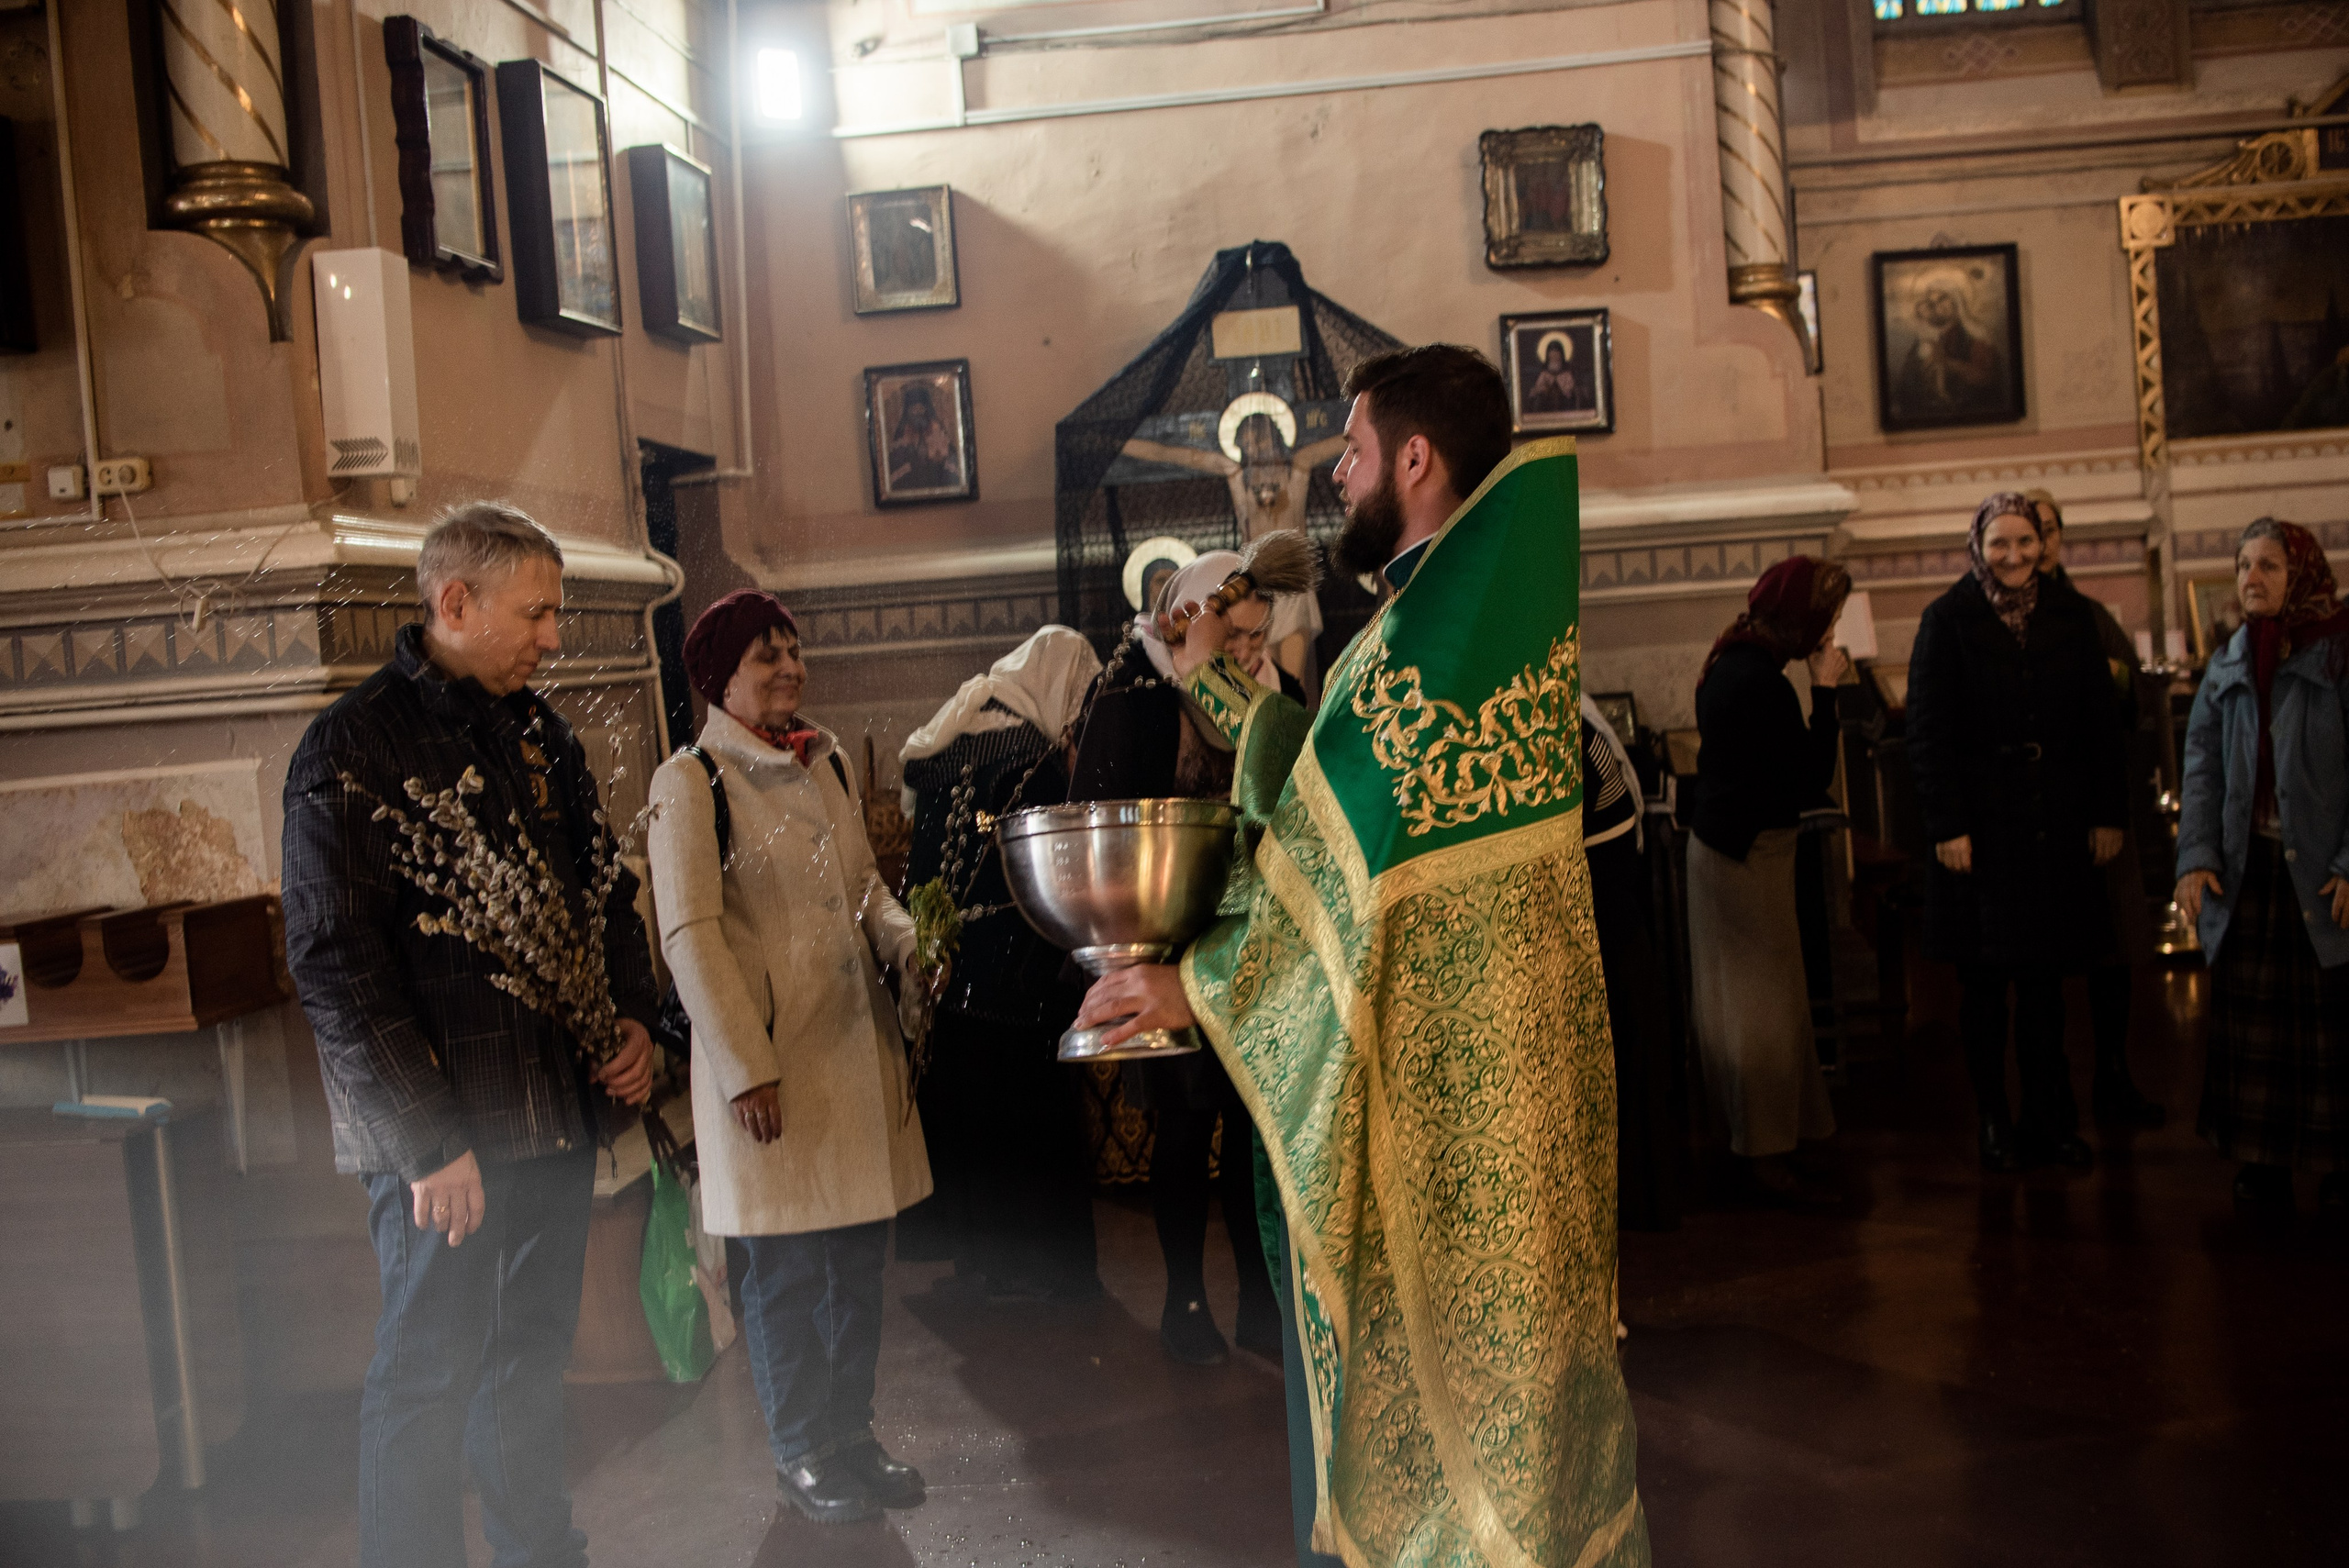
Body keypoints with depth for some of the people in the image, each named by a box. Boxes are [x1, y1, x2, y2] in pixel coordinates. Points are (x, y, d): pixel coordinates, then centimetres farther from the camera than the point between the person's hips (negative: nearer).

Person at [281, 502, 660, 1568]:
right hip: (443, 1138, -7)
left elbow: (603, 882, 21)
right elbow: (335, 965, -16)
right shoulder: (354, 748, -11)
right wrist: (428, 1143, -18)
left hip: (559, 1113, 7)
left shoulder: (538, 731, 10)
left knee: (535, 1357, 18)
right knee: (427, 1379, 4)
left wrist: (635, 1017, 5)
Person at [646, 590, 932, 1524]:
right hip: (767, 1059, -6)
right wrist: (747, 1066, -16)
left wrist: (906, 942, -3)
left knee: (861, 1253, 13)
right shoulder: (691, 782, -9)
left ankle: (852, 1436, 29)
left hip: (857, 1040, 6)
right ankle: (802, 1455, 22)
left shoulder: (824, 761, 11)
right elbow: (689, 933, -13)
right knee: (787, 1269, 4)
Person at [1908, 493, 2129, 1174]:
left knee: (2043, 978, 7)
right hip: (1980, 825, -2)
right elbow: (1927, 732, -6)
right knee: (1984, 980, 3)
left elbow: (2102, 722, 8)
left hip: (2055, 824, 3)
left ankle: (2051, 1119, 16)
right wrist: (1946, 826, -12)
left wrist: (2109, 813, 3)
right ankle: (1995, 1122, 13)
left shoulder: (2070, 615, 6)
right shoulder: (1947, 621, -3)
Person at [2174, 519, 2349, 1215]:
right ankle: (2261, 1159, 14)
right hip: (2246, 867, 4)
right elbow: (2202, 766, 7)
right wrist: (2195, 857, -5)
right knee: (2250, 1019, 5)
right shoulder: (2228, 666, 11)